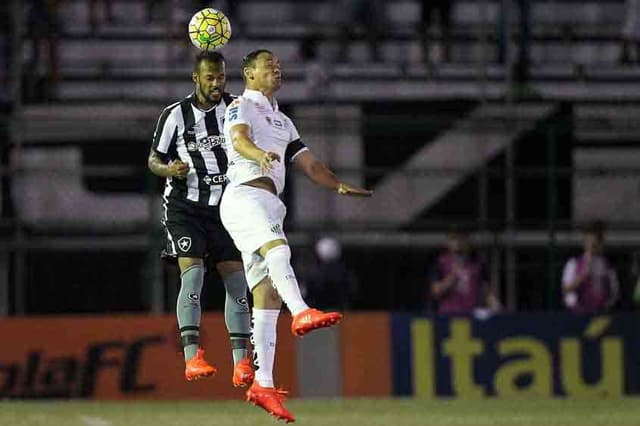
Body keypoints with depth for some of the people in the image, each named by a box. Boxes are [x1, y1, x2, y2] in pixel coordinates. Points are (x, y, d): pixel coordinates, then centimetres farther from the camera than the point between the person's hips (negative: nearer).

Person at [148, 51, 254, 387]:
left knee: (236, 279, -2)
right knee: (192, 272, -19)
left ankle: (241, 361, 2)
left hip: (225, 206, 3)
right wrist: (169, 169, -18)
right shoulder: (175, 115, -3)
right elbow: (154, 159, 3)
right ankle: (192, 356, -24)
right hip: (184, 205, -3)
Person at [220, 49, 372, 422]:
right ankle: (302, 313, -62)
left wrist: (339, 186, 10)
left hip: (269, 206, 8)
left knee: (267, 294, -1)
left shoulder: (283, 122, 32)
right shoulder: (242, 106, 7)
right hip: (245, 193, -8)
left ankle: (264, 385, -7)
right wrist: (259, 154, -36)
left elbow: (308, 163, 27)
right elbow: (239, 139, -14)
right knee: (277, 248, -35)